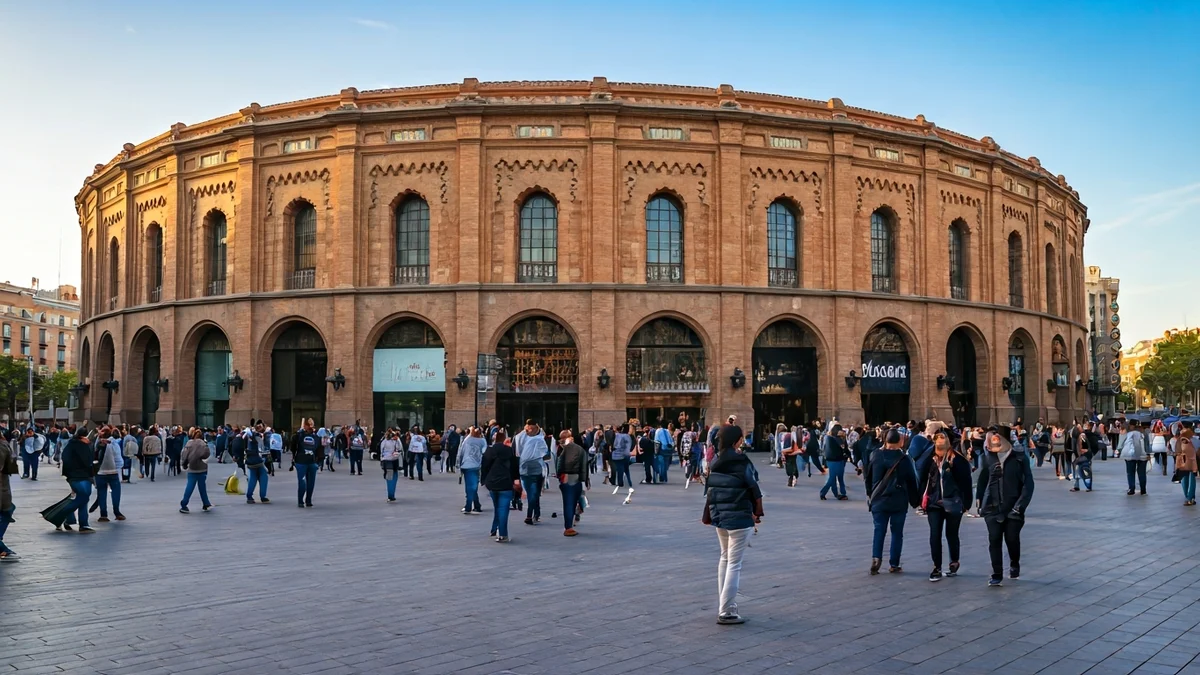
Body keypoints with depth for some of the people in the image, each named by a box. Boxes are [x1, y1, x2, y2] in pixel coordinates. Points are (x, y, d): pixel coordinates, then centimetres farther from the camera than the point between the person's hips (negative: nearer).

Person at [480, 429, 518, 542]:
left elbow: (484, 467, 5)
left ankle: (495, 530, 23)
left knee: (497, 507, 20)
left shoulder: (488, 451, 4)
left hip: (492, 483, 4)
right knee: (503, 508, -4)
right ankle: (502, 534, -8)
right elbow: (514, 467, -2)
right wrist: (516, 480, 7)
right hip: (505, 483, -4)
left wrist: (485, 480, 13)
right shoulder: (509, 450, -4)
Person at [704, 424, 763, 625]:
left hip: (719, 517, 7)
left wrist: (708, 514, 15)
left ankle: (725, 606, 24)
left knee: (725, 559, 20)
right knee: (734, 564, -2)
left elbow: (709, 491, 8)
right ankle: (726, 612, -1)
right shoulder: (741, 462, -14)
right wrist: (757, 512, 3)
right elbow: (754, 490, -10)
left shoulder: (715, 462, 5)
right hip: (739, 518, -7)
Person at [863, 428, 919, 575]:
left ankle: (876, 558, -12)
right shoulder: (904, 460, -7)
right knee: (897, 532, 8)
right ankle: (894, 564, 8)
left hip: (879, 500, 2)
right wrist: (915, 500, 9)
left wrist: (870, 494, 16)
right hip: (899, 502, -2)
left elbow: (868, 477, 5)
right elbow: (912, 482, -1)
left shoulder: (875, 456, -1)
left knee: (879, 530, 7)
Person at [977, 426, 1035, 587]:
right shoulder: (988, 457, 1)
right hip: (993, 507, 2)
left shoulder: (1019, 456, -6)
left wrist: (1021, 504, -13)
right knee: (994, 540, -2)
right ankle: (996, 575, 6)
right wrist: (979, 500, 5)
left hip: (1013, 507, -2)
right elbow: (982, 480, 9)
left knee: (1012, 539, 3)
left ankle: (1014, 565, 33)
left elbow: (1028, 482, -7)